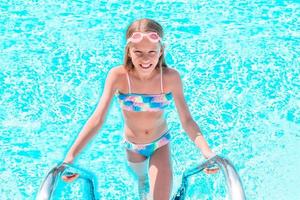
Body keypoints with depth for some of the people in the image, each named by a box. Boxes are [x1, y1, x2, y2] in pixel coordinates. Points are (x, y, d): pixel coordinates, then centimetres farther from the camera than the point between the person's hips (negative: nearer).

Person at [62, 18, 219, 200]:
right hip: (133, 146, 1)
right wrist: (71, 155, -39)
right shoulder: (118, 76, -28)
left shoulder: (171, 77, -26)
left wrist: (207, 151, -39)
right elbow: (97, 119, -29)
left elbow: (187, 120, -23)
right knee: (143, 180, 29)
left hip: (161, 143, -1)